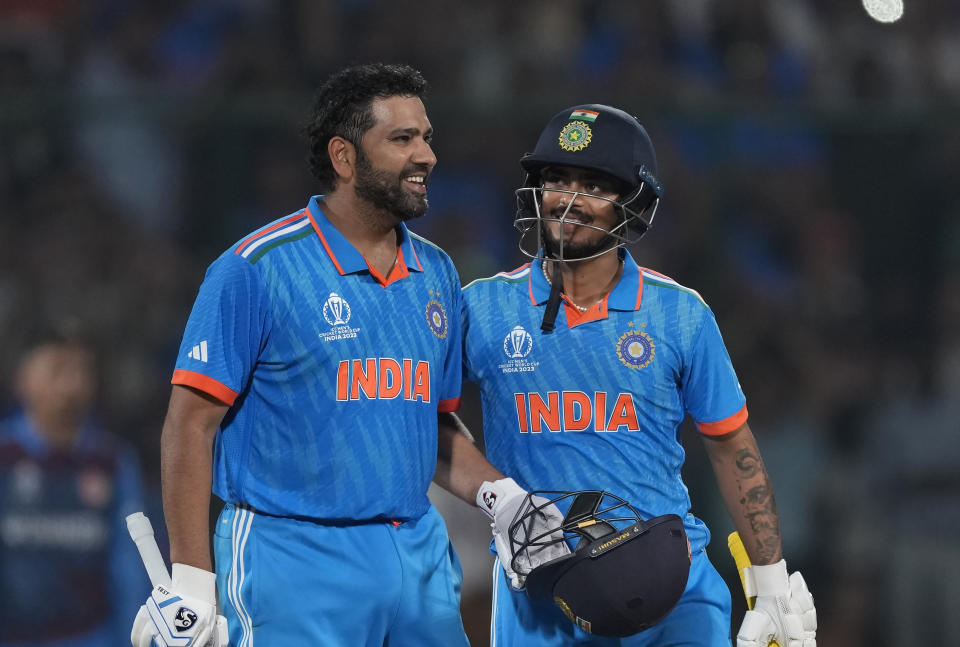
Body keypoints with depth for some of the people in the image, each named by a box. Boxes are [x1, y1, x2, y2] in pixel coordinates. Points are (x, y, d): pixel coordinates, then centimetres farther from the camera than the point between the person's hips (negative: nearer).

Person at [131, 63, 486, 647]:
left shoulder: (437, 274, 13)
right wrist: (190, 580, -14)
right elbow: (192, 422, -9)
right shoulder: (257, 269, -7)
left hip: (420, 553, 6)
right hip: (295, 557, -6)